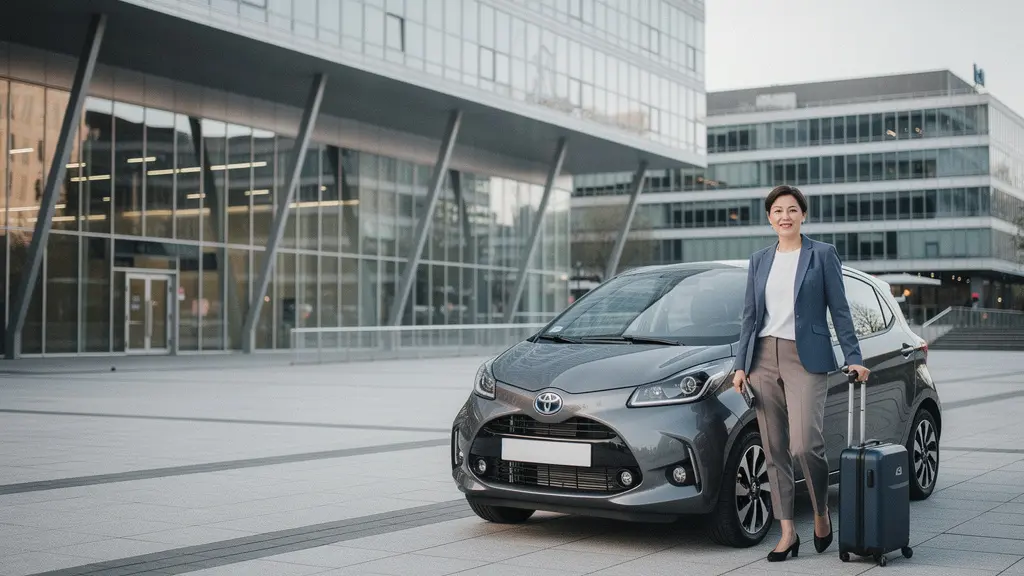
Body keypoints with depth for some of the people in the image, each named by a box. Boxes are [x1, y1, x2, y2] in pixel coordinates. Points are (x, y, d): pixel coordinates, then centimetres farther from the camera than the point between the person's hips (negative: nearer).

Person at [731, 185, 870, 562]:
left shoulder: (822, 255, 2)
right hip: (764, 359, 5)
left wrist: (853, 358, -5)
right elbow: (750, 316, 13)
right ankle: (788, 533, 10)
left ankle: (821, 513, 10)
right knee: (774, 450, 3)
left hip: (806, 359, -4)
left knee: (804, 445, -17)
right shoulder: (759, 260, 13)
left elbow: (840, 310, 1)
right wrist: (740, 365, 7)